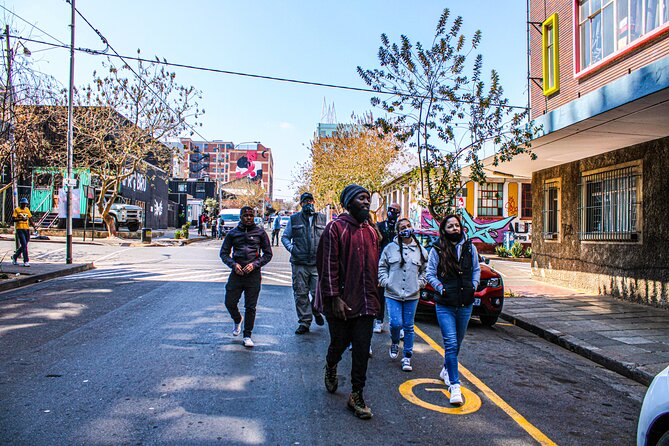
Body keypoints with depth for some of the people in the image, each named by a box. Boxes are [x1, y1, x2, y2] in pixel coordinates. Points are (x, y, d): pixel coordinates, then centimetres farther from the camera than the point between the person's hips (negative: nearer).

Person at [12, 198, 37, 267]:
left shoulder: (27, 209, 14)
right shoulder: (17, 210, -2)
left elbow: (30, 219, 17)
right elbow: (13, 219, -8)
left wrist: (34, 226, 7)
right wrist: (21, 219, -22)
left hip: (27, 229, 6)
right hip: (19, 229, -6)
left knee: (24, 245, 11)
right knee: (24, 245, -11)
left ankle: (15, 257, 33)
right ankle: (26, 261, -9)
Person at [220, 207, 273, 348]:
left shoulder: (260, 232, 5)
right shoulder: (233, 233, 8)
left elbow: (268, 254, 6)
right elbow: (224, 253, 11)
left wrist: (255, 264, -8)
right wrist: (233, 264, -7)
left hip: (253, 274, -1)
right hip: (236, 273, 2)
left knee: (250, 307, 2)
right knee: (230, 303, 4)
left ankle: (247, 336, 16)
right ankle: (237, 320, 37)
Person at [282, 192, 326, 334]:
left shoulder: (322, 218, 11)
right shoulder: (294, 219, 8)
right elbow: (285, 237, 13)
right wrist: (291, 248, -6)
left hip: (318, 263, 0)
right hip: (299, 264, 0)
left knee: (318, 292, -4)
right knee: (300, 294, 3)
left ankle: (316, 311, 29)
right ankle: (304, 322, 16)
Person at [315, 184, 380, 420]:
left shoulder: (371, 232, 11)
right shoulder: (336, 227, -8)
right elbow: (328, 265, -12)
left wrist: (372, 297, 15)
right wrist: (335, 298, -16)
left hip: (365, 303, 5)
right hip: (340, 301, -4)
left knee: (362, 351, 4)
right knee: (339, 344, 11)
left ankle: (356, 396, 18)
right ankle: (330, 369, 45)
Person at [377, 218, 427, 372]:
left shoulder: (420, 250, 7)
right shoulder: (390, 248, 2)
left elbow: (425, 270, 15)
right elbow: (382, 267, 7)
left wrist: (420, 283, 3)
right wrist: (385, 281, -5)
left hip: (412, 295, 2)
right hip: (393, 294, -1)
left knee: (409, 327, 7)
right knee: (396, 323, -10)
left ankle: (407, 357, 20)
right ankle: (394, 343, 23)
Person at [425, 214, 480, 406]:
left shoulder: (469, 247, 4)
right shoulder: (437, 250, -5)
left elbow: (476, 269, 16)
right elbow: (430, 273, -1)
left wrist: (473, 286, 4)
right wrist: (441, 288, -12)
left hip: (466, 303, 4)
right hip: (445, 304, -4)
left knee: (457, 341, 18)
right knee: (451, 343, -10)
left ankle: (447, 370, 41)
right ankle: (454, 385, -5)